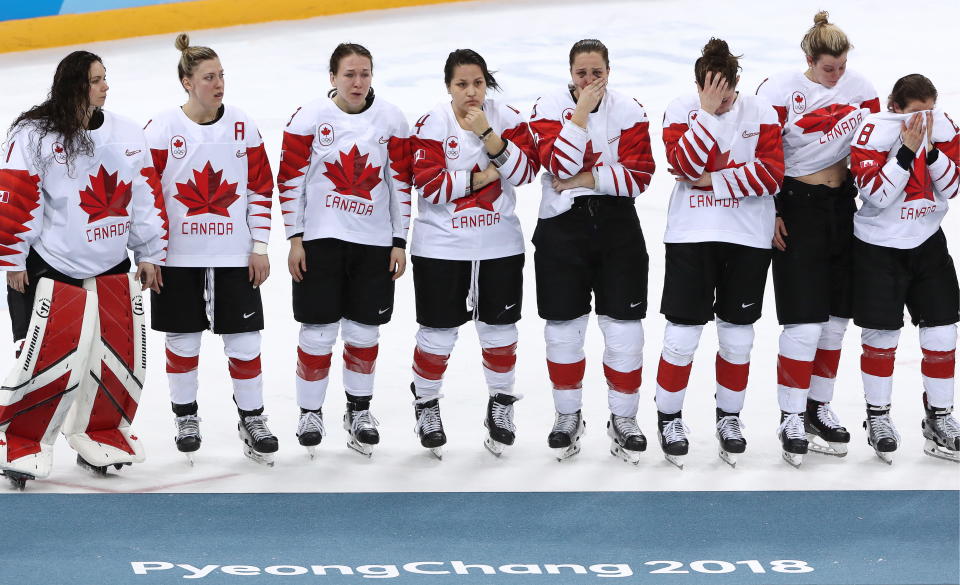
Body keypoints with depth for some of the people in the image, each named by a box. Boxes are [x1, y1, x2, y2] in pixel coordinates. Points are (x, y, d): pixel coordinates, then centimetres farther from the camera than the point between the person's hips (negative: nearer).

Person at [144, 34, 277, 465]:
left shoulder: (242, 126, 0)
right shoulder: (161, 129, -8)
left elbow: (260, 188, 5)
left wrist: (260, 247, 1)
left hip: (234, 256, 2)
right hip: (179, 256, -2)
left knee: (244, 340, 2)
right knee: (183, 340, 8)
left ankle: (252, 418, 15)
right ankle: (185, 417, 25)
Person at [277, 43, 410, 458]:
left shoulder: (390, 120, 0)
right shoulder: (309, 119, -7)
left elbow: (400, 182, 4)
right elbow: (291, 179, -3)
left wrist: (399, 242, 3)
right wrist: (295, 239, -6)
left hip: (374, 242, 2)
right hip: (319, 239, -2)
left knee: (364, 330, 9)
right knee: (319, 330, -1)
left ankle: (359, 409, 26)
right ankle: (310, 412, 14)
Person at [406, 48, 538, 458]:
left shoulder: (507, 119, -2)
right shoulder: (431, 125, -10)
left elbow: (525, 171, -13)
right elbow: (428, 185, -16)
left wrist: (487, 134, -22)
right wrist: (479, 178, -14)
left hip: (499, 245, 2)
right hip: (441, 247, -2)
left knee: (500, 329, 11)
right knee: (438, 333, 3)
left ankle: (501, 405, 30)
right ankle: (426, 405, 24)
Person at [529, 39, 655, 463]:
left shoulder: (629, 111, -2)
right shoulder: (549, 108, -5)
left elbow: (639, 174, -7)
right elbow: (561, 165, -18)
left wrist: (589, 179, -15)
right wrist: (582, 111, -21)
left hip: (616, 225, 1)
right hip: (561, 225, -1)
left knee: (624, 327, 0)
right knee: (564, 326, 6)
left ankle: (623, 418, 13)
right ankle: (568, 416, 22)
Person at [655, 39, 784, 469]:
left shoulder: (760, 113, -3)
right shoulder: (681, 110, -3)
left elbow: (772, 174, -11)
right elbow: (684, 166, -17)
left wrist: (713, 180, -14)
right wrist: (707, 112, -21)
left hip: (748, 239, 1)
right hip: (691, 236, -1)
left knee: (737, 334, 8)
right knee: (682, 332, -2)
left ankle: (729, 417, 24)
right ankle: (669, 417, 13)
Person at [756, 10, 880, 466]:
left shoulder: (859, 87, 1)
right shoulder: (781, 92, -12)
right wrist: (768, 214, -10)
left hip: (843, 206, 5)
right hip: (796, 209, -5)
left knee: (835, 319, 11)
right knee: (805, 323, -9)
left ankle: (818, 408, 24)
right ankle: (791, 419, 1)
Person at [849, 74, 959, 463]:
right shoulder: (873, 131, -17)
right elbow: (877, 194, -23)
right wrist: (908, 150, -28)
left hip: (927, 243, 4)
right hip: (878, 247, -4)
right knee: (882, 336, 1)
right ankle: (878, 418, 16)